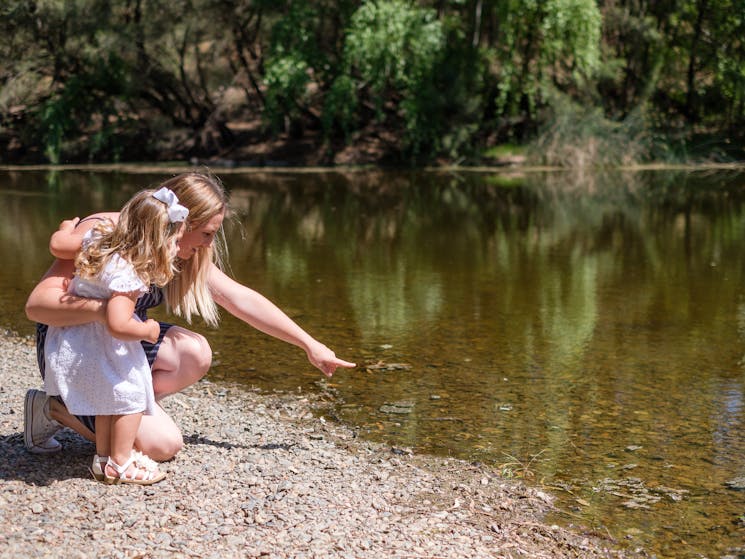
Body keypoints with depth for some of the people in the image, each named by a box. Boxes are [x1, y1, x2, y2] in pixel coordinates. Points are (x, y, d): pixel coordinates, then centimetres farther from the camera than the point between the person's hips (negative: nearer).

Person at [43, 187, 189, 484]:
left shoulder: (100, 237, -5)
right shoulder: (126, 275, -30)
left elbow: (57, 244, 6)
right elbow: (118, 325, -38)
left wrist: (67, 229, 27)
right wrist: (146, 330, -20)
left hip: (71, 335, 10)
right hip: (96, 349, -10)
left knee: (108, 396, 22)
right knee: (131, 395, 3)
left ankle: (103, 457, 32)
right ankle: (120, 464, 12)